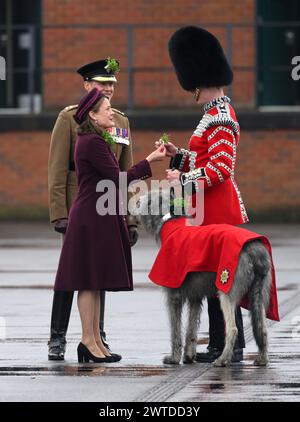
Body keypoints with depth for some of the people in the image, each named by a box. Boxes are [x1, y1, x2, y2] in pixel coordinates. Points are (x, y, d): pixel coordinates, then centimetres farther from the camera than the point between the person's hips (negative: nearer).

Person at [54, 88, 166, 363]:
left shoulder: (91, 141, 16)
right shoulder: (93, 142, -15)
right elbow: (118, 178, -17)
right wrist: (149, 162, -12)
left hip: (97, 218, 10)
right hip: (93, 218, -10)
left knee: (95, 281, 10)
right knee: (90, 279, -7)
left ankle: (95, 340, 12)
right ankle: (88, 340, -5)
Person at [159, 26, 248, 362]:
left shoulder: (220, 119, -16)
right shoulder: (217, 113, 16)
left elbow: (221, 168, -22)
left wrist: (184, 180, -19)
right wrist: (179, 155, 12)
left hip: (217, 212, -10)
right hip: (212, 209, 10)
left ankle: (226, 348, -5)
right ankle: (228, 345, 14)